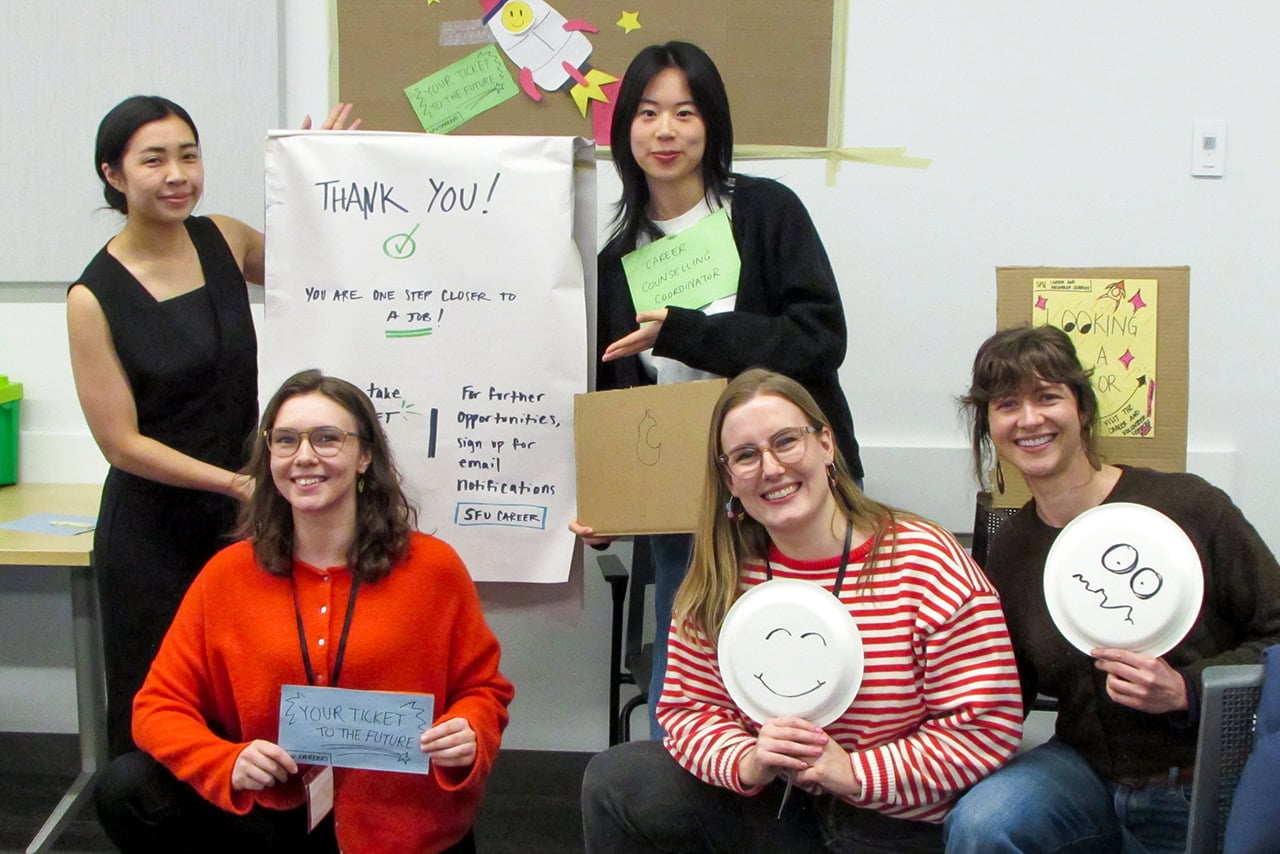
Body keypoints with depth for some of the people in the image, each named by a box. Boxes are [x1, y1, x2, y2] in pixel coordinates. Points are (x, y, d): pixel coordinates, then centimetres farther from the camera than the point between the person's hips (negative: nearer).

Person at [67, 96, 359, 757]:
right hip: (151, 534, -3)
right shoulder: (94, 297, -10)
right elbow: (121, 442, -10)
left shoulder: (224, 241, 1)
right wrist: (235, 482, -16)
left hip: (244, 524, 3)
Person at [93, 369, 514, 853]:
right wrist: (229, 763, -21)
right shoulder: (228, 574, -3)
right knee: (128, 791, -17)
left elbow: (482, 688, 4)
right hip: (272, 811, 2)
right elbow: (161, 705, -2)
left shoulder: (433, 568, -7)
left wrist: (469, 736, -20)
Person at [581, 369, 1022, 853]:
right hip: (772, 806, 4)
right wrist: (746, 763, -20)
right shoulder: (722, 578, -3)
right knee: (614, 779, -8)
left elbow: (989, 725, -16)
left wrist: (854, 772, -22)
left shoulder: (930, 567, -16)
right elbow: (687, 707, 1)